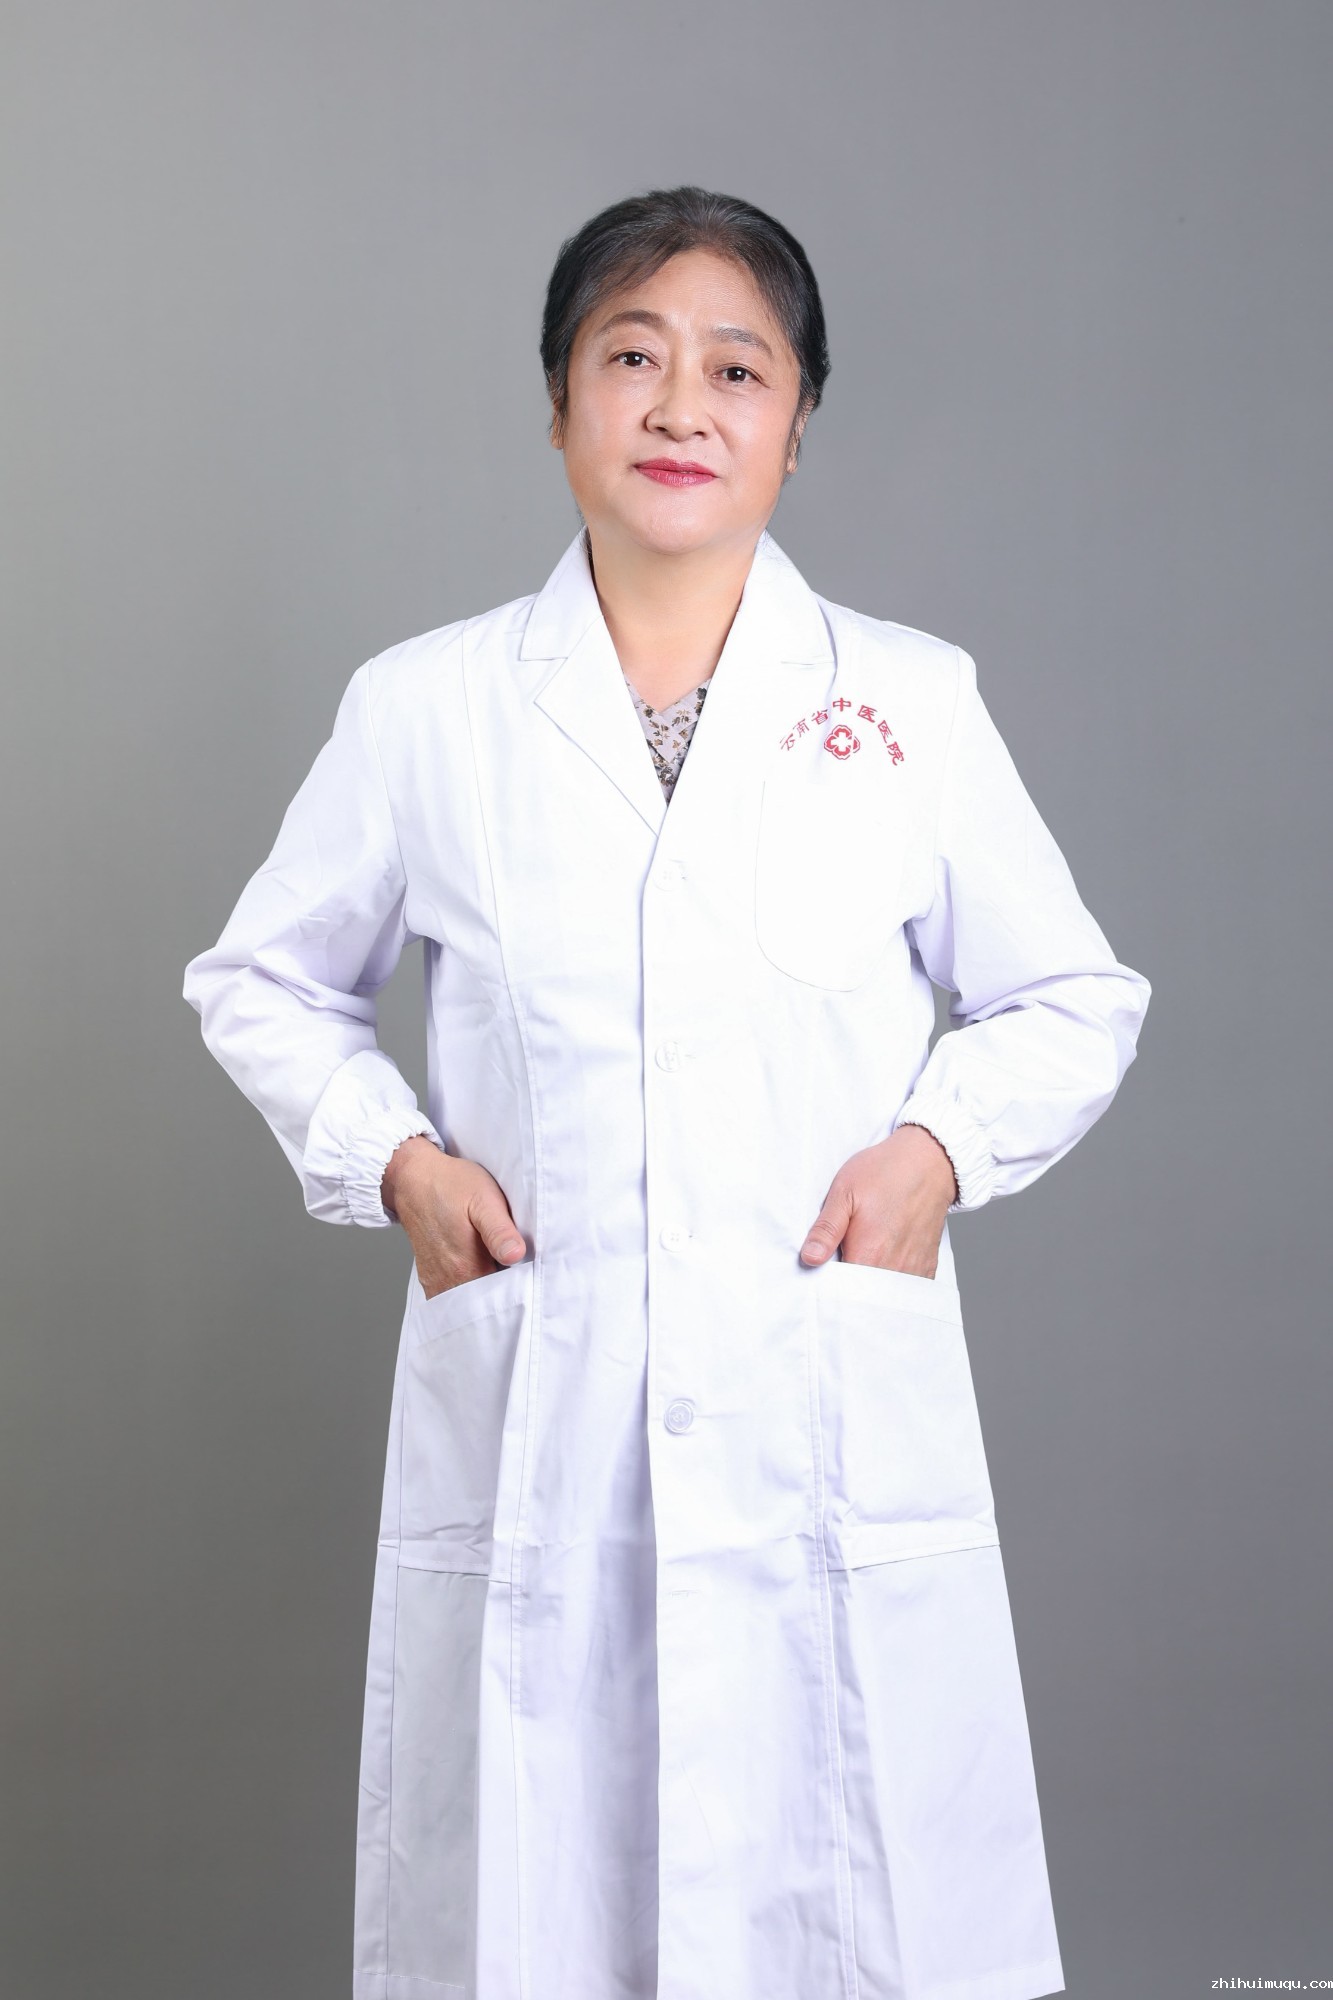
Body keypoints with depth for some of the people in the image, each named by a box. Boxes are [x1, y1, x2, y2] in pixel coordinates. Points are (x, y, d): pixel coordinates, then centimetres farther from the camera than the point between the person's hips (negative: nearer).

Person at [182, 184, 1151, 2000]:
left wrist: (940, 1142, -2)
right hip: (525, 1434, 0)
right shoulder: (424, 710, 5)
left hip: (841, 1439, 0)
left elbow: (1078, 1003, 15)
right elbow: (262, 982, 18)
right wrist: (390, 1155, 2)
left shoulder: (912, 705, 5)